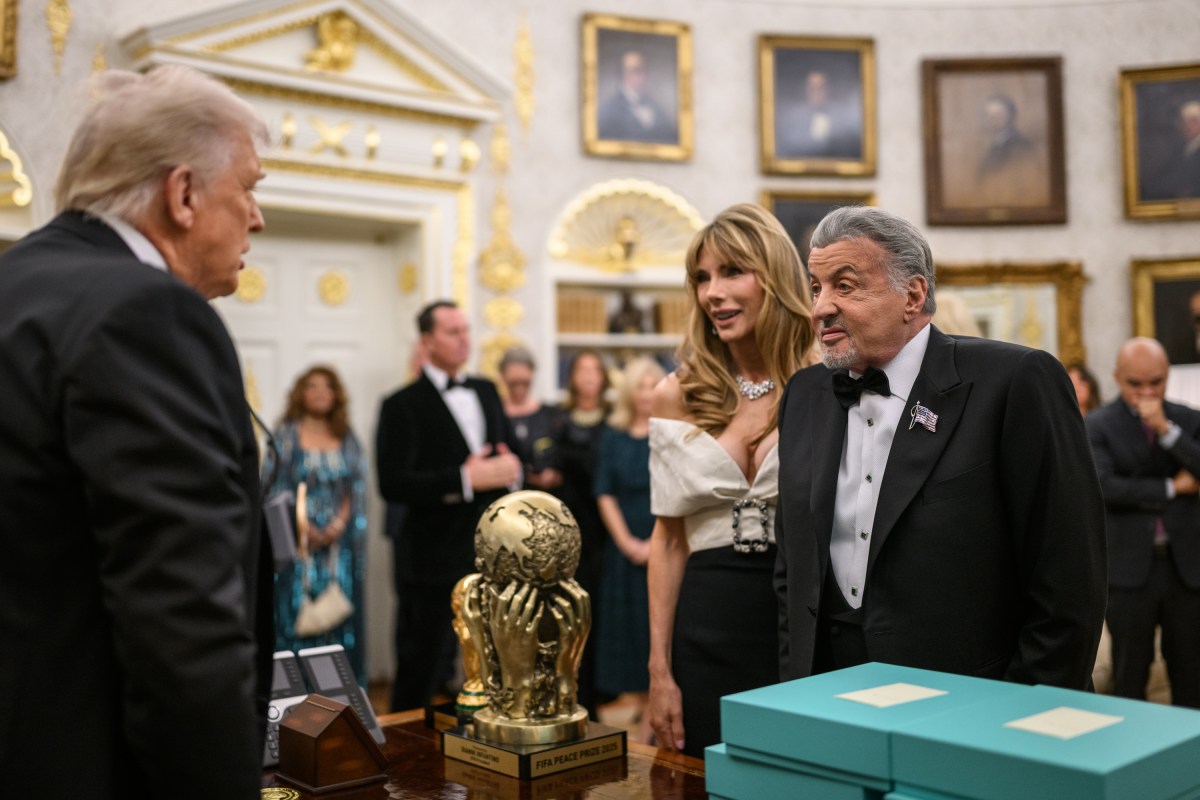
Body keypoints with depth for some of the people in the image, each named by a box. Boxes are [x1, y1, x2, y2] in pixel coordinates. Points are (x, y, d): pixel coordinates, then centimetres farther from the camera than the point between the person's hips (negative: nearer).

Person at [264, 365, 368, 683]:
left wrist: (338, 524, -9)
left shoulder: (348, 440, 11)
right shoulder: (285, 435, 4)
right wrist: (305, 528, -12)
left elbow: (356, 490, 8)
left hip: (339, 542, 2)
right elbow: (273, 488, -2)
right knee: (295, 613, -5)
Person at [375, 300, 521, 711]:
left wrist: (511, 468, -5)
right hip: (435, 561, -5)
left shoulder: (487, 392, 13)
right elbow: (392, 484, -16)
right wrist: (466, 479, -21)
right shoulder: (402, 406, -6)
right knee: (421, 677, 5)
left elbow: (511, 450, 19)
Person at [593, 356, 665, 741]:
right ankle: (644, 706, 18)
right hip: (626, 547, 3)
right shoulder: (613, 436, 8)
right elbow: (605, 494, 6)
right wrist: (627, 541, -4)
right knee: (630, 623, 6)